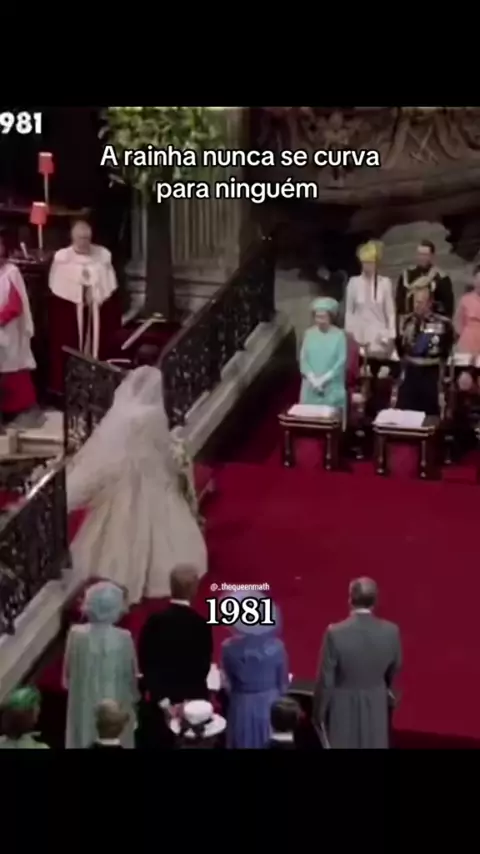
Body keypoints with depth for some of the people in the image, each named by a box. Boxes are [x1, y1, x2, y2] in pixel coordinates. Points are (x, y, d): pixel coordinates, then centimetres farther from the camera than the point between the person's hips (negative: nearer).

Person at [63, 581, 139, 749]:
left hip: (84, 705, 2)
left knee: (83, 742, 17)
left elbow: (68, 672, -3)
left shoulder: (76, 634, -15)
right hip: (115, 706, -2)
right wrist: (134, 698, 11)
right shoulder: (123, 638, -19)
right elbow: (131, 675, -7)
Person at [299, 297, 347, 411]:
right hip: (311, 387, 2)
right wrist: (313, 378, -10)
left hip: (332, 388, -2)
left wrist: (323, 379, -12)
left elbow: (342, 361, -7)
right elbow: (303, 359, 3)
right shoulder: (309, 334, 4)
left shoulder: (339, 335, -4)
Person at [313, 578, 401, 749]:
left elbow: (325, 681, -15)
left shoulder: (335, 633, -22)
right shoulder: (391, 632, -13)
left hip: (343, 710, -2)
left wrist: (318, 713, 1)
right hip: (376, 709, 2)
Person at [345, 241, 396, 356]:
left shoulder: (385, 282, -1)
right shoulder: (354, 282, 1)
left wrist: (391, 337, -2)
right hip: (359, 335, 1)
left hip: (379, 335, -1)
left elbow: (390, 312, 2)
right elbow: (349, 311, 7)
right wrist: (349, 334, 3)